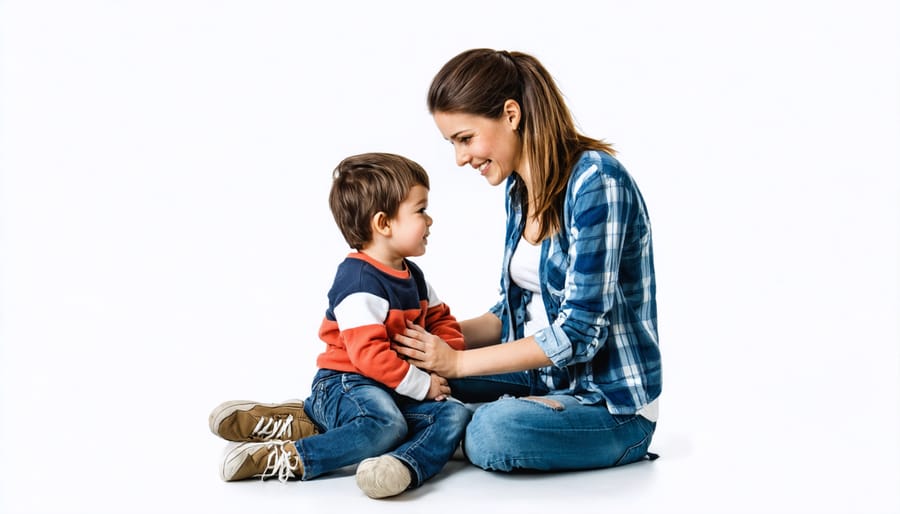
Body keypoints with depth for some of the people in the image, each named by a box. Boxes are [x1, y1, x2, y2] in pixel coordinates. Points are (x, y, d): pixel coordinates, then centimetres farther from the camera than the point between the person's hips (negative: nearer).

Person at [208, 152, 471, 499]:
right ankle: (288, 459, -29)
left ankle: (406, 465, -38)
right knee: (386, 425, -37)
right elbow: (369, 354, -22)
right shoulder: (359, 282, -15)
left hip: (394, 391, 8)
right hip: (347, 385, -8)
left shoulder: (413, 276, 14)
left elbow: (441, 320, 23)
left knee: (455, 415, -13)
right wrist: (422, 385, -16)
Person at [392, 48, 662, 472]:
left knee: (494, 432, -32)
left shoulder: (595, 180, -20)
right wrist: (439, 338, -3)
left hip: (612, 404, -7)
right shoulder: (519, 187, 7)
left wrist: (458, 361, -19)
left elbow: (579, 331, -23)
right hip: (544, 381, 7)